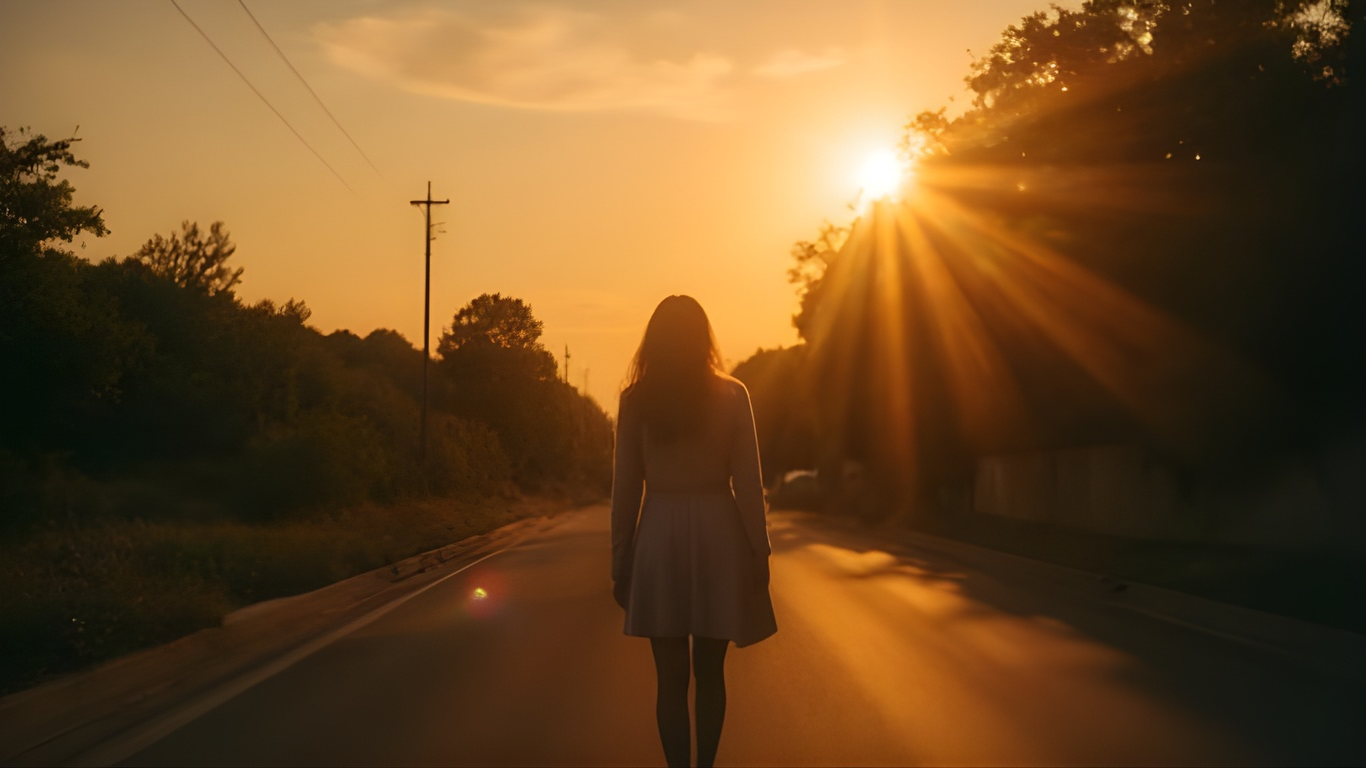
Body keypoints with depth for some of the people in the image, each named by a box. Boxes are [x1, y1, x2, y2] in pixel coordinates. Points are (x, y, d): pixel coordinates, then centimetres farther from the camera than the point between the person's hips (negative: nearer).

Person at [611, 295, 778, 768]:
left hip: (659, 536, 0)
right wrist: (759, 551, 3)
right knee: (710, 672, 15)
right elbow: (748, 482, -4)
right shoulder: (732, 396, -2)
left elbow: (625, 486, 0)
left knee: (671, 678, 5)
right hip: (718, 534, 0)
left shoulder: (635, 399, -1)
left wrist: (621, 561, 6)